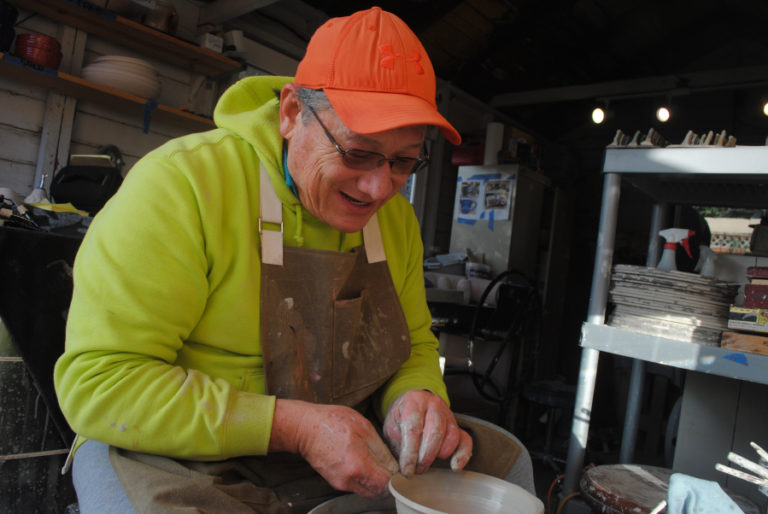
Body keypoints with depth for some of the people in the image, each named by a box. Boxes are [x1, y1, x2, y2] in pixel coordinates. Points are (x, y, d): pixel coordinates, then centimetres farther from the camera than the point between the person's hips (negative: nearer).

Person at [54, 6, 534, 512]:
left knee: (503, 459, 0)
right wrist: (293, 427, -29)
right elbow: (98, 381, -23)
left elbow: (415, 346, 10)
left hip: (345, 448, 5)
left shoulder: (396, 216, -1)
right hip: (186, 458, -3)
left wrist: (415, 398, -16)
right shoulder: (181, 183, -21)